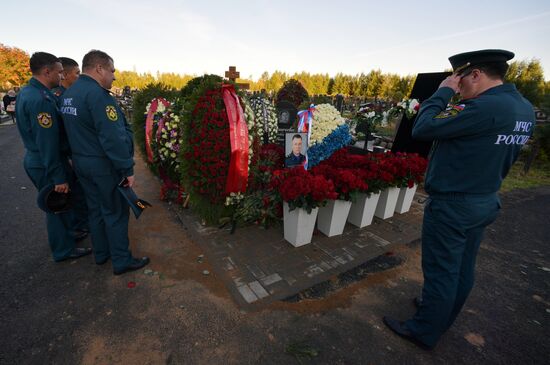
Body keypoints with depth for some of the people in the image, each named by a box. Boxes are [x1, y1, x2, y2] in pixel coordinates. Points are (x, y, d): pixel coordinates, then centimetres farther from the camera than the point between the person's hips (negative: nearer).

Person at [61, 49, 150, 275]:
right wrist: (128, 169, -21)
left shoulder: (68, 94, 10)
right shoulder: (97, 94, -20)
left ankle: (101, 253, 33)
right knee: (116, 212, 2)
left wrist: (79, 156, 20)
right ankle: (122, 261, 14)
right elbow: (113, 138, -25)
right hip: (104, 164, -9)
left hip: (81, 162, 9)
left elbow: (76, 130, 14)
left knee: (95, 209, 18)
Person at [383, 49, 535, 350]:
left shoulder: (485, 107, -23)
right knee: (462, 268, 21)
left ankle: (424, 332, 25)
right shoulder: (524, 109, 7)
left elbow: (422, 129, -22)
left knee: (440, 271, 5)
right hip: (486, 202, 9)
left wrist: (444, 91, -10)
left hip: (451, 204, -9)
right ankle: (442, 315, 42)